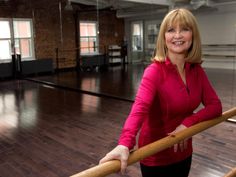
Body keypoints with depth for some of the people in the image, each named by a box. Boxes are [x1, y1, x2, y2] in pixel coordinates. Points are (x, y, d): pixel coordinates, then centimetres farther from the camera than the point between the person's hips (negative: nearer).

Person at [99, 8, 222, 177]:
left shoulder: (197, 70, -4)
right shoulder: (155, 71, -22)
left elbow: (215, 105, -5)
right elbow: (140, 108, -38)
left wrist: (187, 122, -21)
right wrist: (124, 143, -55)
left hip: (183, 152, 5)